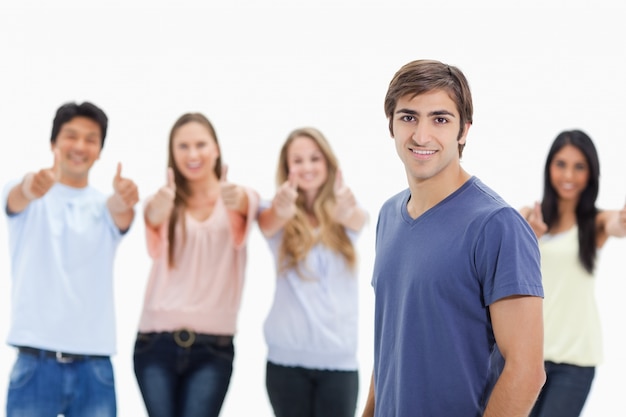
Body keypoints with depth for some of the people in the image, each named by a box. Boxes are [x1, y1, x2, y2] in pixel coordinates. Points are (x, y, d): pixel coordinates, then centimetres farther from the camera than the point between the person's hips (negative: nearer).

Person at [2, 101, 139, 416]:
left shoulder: (105, 206, 10)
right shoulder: (29, 199, 5)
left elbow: (120, 214, -13)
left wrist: (124, 200, -39)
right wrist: (29, 187, -45)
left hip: (94, 368, 2)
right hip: (35, 364, -2)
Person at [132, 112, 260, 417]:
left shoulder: (239, 198, 4)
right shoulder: (165, 201, 7)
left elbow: (246, 206, -21)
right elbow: (153, 218, -17)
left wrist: (237, 199, -47)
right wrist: (160, 207, -43)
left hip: (212, 345, -1)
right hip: (157, 341, 1)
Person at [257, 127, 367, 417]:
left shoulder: (343, 214, 3)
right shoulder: (278, 215, 2)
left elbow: (360, 218, -20)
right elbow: (268, 221, -21)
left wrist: (346, 210, -46)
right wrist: (281, 209, -47)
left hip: (339, 357, 0)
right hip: (287, 357, 0)